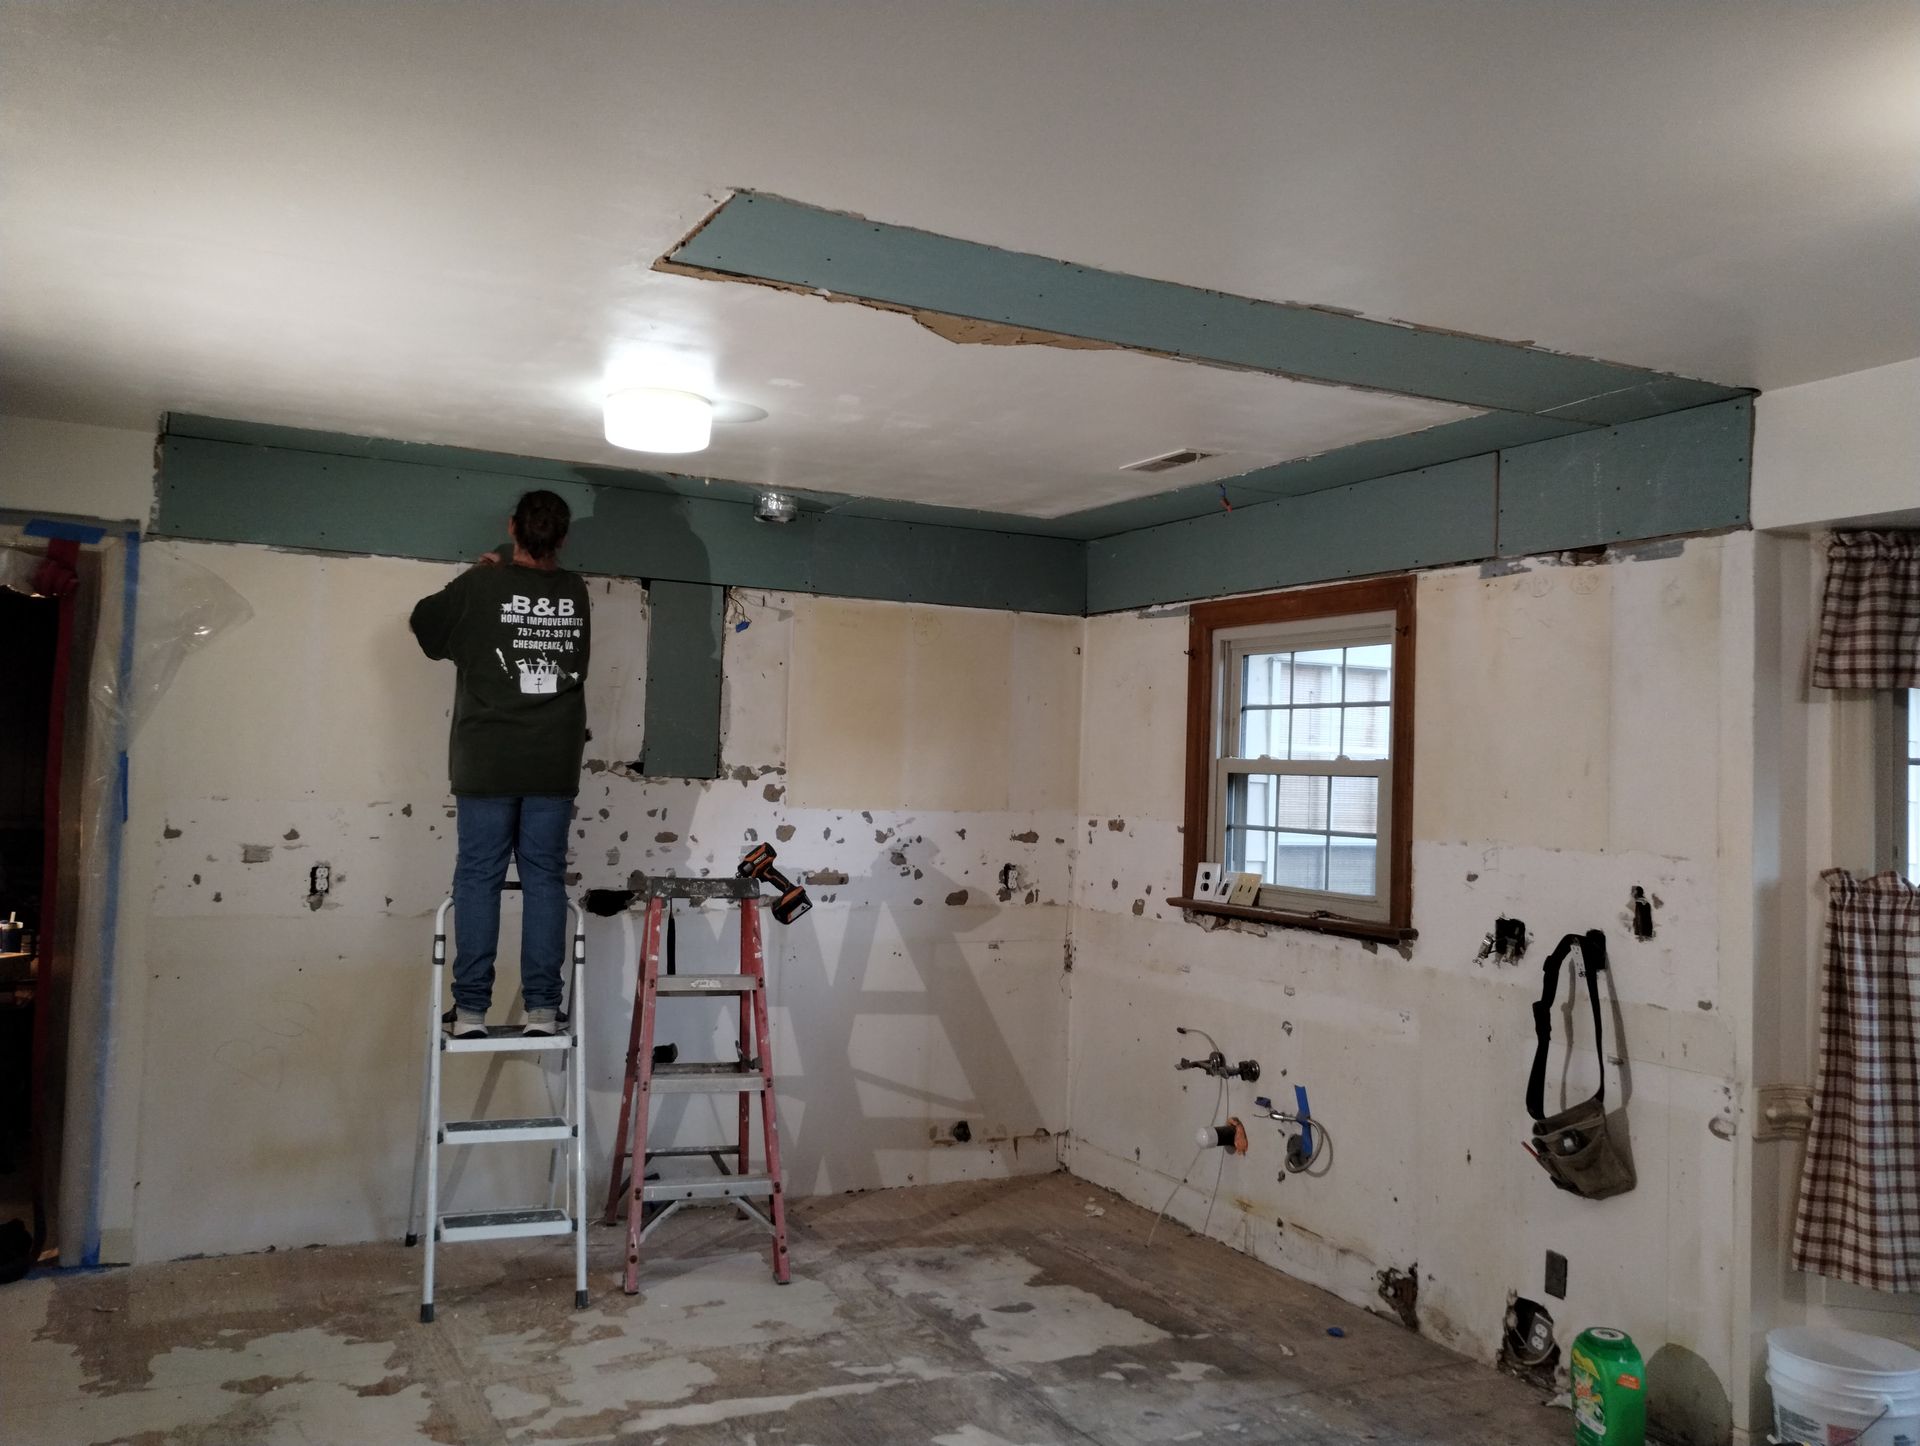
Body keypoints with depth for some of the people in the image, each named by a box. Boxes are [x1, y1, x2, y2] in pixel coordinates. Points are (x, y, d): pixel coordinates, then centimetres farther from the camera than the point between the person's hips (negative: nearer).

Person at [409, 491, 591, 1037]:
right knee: (544, 878, 4)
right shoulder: (575, 592, 5)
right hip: (554, 765, 2)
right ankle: (543, 1008, 2)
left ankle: (471, 1009, 1)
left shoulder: (481, 587, -3)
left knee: (478, 878, 2)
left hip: (487, 762, -2)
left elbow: (424, 622, 14)